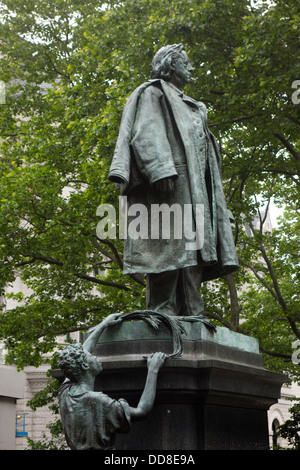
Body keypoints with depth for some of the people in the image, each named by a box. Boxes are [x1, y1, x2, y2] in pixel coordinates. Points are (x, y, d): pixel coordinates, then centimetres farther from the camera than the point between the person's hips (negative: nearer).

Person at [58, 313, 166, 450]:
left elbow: (80, 354, 21)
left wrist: (103, 325, 32)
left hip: (76, 448, 8)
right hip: (96, 447, -8)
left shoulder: (65, 392, 4)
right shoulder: (95, 401, -18)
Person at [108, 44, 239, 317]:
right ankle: (162, 313, -24)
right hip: (169, 181, -9)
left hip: (193, 187, 9)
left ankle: (191, 315, -5)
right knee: (168, 247, -19)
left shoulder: (187, 106, 36)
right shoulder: (153, 93, 9)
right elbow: (145, 133, -7)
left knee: (190, 248, -1)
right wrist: (160, 169, -23)